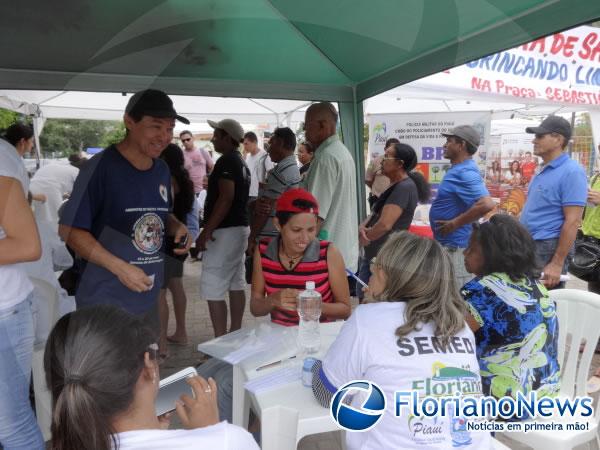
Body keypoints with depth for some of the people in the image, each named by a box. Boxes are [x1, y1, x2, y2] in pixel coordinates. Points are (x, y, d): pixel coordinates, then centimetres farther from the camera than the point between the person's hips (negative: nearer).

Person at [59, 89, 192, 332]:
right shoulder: (101, 166, -15)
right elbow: (70, 230, -14)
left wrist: (178, 227, -2)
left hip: (148, 298, 7)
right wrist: (120, 268, -21)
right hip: (103, 301, -6)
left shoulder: (162, 170, 6)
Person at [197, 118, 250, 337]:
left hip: (224, 231, -10)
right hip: (240, 228, 11)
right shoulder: (242, 163, 16)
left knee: (212, 289, -7)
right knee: (236, 284, 14)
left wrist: (207, 230, -22)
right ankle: (235, 334, 24)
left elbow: (226, 198, -23)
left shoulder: (226, 161, -14)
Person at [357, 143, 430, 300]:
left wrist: (364, 238, -7)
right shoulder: (395, 186, 14)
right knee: (365, 299, 18)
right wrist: (362, 227, -7)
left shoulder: (404, 187, -19)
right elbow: (375, 214, 15)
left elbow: (385, 224, -26)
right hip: (372, 255, 10)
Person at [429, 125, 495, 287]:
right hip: (448, 244, 10)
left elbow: (486, 204, -33)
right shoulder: (458, 169, 11)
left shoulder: (465, 172, -20)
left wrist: (455, 224, -24)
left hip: (456, 246, -10)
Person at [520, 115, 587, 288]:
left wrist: (557, 263, -22)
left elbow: (572, 221, -20)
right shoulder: (544, 170, 13)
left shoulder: (571, 172, -15)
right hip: (528, 247, 9)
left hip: (548, 248, -9)